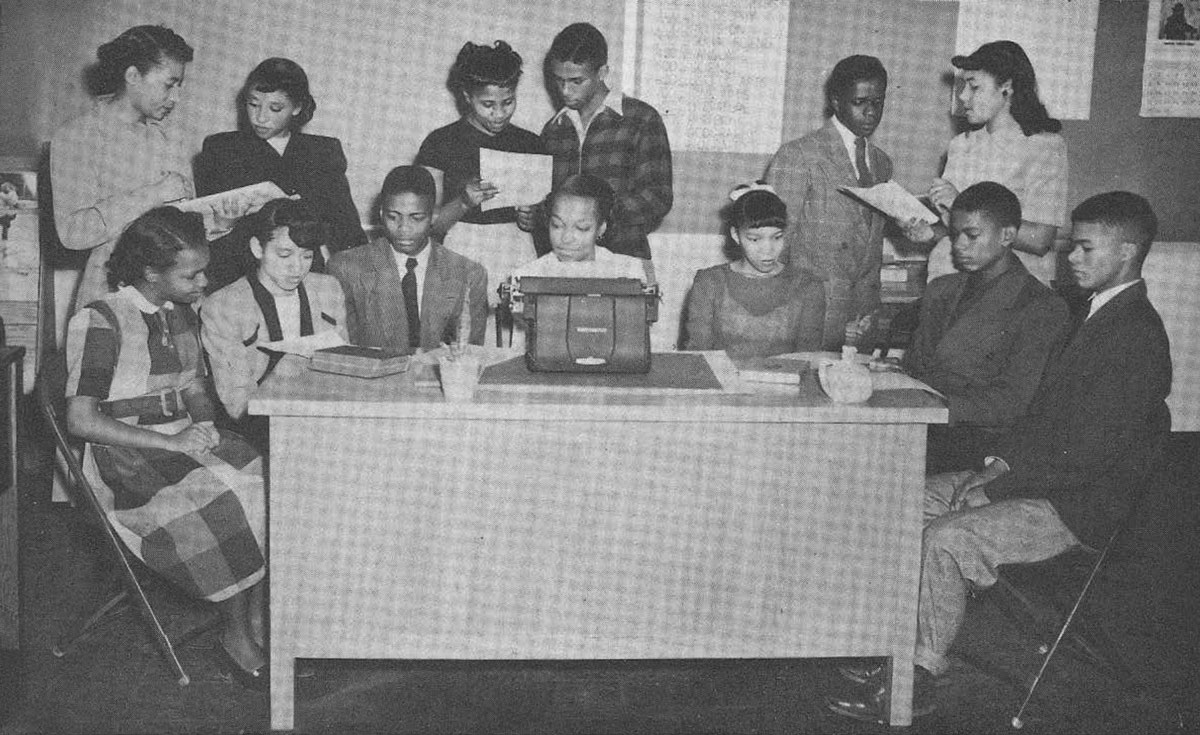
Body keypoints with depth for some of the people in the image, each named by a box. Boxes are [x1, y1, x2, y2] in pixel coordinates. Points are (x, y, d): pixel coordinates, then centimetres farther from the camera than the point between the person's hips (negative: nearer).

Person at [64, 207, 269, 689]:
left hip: (185, 438, 7)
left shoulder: (182, 314, 13)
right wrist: (170, 442, -19)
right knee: (228, 502, -30)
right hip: (124, 453, -7)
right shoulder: (100, 321, -11)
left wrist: (204, 423, -1)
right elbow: (81, 420, -15)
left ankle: (258, 621, -15)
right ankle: (236, 638, -13)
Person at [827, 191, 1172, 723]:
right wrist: (1001, 461, 0)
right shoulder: (1097, 312, 13)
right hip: (1037, 477, 10)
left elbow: (1089, 455, -24)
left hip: (1075, 507, -10)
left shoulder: (1137, 339, -19)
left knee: (944, 539, -25)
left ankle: (917, 679, -11)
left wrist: (995, 486, -19)